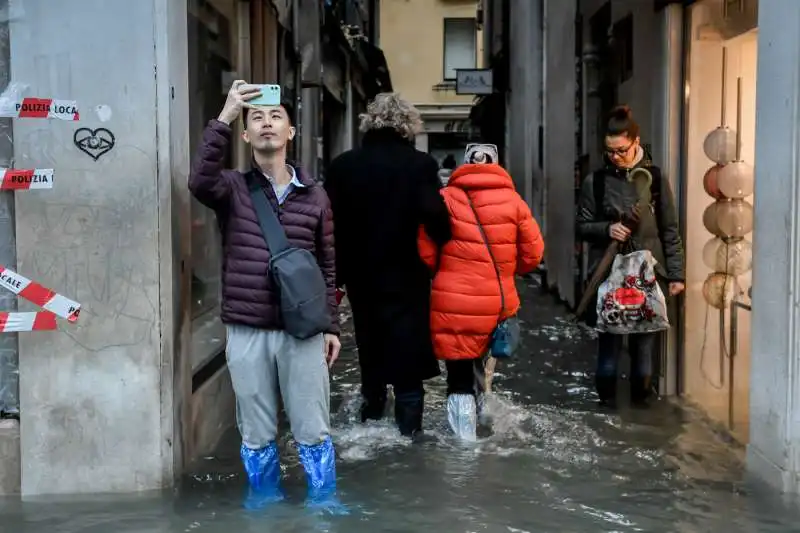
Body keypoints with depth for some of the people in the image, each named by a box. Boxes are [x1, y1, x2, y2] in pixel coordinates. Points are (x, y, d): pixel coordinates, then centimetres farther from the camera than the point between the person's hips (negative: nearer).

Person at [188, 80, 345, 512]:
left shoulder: (314, 195, 6)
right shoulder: (233, 188, 1)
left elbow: (327, 265, 10)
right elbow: (200, 182, -23)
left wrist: (331, 325, 7)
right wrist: (224, 117, -23)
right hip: (247, 331, 0)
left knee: (312, 430, 8)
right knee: (257, 434, 12)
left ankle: (323, 503, 25)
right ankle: (264, 501, 31)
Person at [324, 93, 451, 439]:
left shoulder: (342, 165, -2)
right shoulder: (420, 165, -13)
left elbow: (329, 225, -1)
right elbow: (436, 220, -23)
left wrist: (335, 275, 6)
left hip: (361, 274, 4)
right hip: (406, 275, -4)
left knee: (370, 345, 19)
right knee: (407, 349, 7)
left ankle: (371, 415, 31)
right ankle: (409, 424, 11)